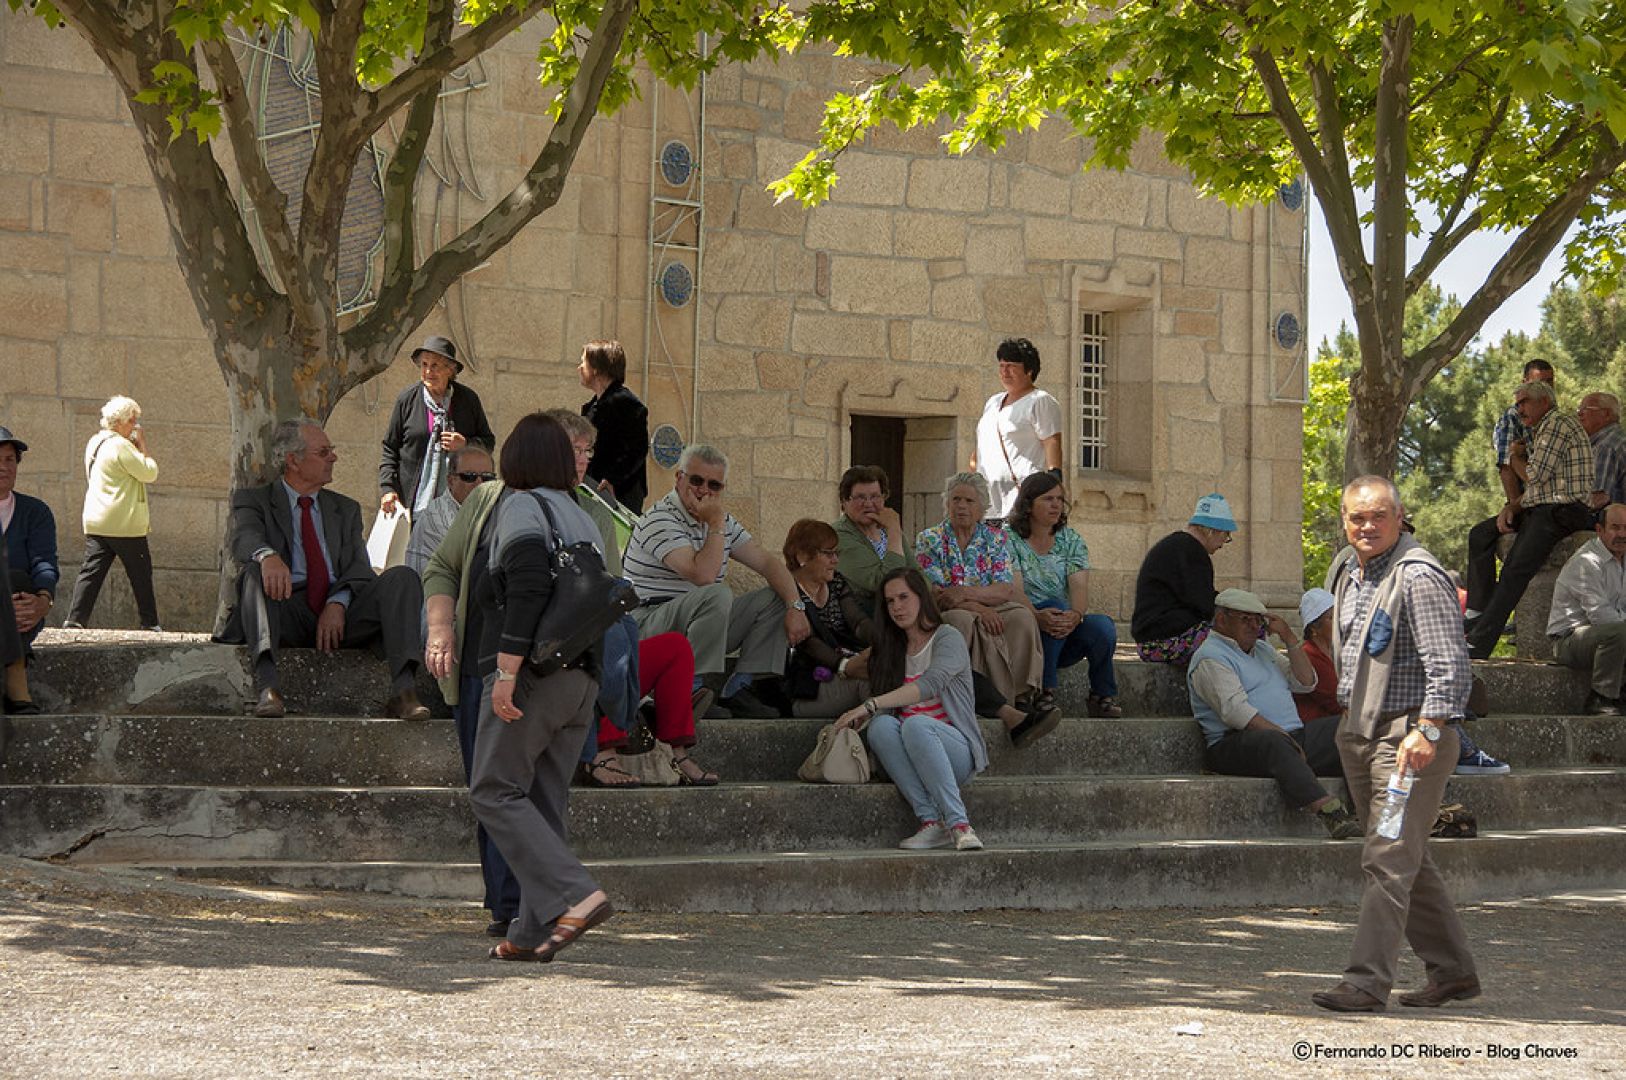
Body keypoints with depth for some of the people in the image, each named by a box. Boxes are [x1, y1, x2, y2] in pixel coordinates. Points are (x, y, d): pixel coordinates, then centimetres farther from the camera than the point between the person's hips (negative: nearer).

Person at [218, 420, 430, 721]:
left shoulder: (346, 509, 26)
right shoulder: (253, 500, 15)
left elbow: (359, 568, 12)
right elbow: (244, 538, -9)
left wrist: (338, 603, -11)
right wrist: (268, 556, -34)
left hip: (339, 614, 3)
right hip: (288, 610, -3)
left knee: (402, 576, -20)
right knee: (256, 573, -33)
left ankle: (403, 690, -36)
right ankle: (266, 687, -51)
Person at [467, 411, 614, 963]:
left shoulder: (521, 508, -5)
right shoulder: (582, 518, 18)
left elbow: (528, 588, -19)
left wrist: (506, 670, -21)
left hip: (533, 673, -8)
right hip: (582, 677, 8)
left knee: (495, 791, -3)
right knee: (543, 801, 8)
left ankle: (575, 895, -16)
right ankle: (532, 933, 5)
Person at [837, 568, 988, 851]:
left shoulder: (948, 637, 0)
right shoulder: (891, 650, 19)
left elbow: (931, 684, -20)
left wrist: (871, 705, -29)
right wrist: (857, 719, -15)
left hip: (958, 749, -4)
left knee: (916, 725, -36)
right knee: (881, 725, -29)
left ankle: (959, 824, -37)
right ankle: (931, 821, -35)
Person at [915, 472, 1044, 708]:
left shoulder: (996, 538, 10)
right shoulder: (929, 540, 4)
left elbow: (1005, 591, -3)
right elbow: (935, 595, -8)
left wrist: (965, 593, -20)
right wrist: (978, 608, -22)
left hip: (992, 610, 2)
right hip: (945, 615, -2)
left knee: (1022, 616, -29)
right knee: (965, 621, -36)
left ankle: (1023, 696, -28)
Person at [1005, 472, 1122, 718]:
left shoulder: (1072, 541, 11)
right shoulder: (1010, 540, 0)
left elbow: (1080, 587, -5)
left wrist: (1075, 615, -29)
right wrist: (1037, 615, -36)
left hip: (1065, 631, 3)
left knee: (1102, 625, -26)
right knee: (1056, 604, -33)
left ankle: (1103, 698, -10)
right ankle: (1044, 691, -30)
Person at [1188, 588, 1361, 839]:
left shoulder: (1262, 649, 28)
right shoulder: (1210, 657, -1)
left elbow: (1306, 682, 21)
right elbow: (1235, 710, -15)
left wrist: (1287, 636, 13)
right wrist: (1280, 734, -22)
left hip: (1290, 737, 9)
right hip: (1236, 744, -9)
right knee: (1274, 743, -40)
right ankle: (1329, 813, -56)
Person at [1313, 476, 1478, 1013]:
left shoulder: (1418, 576, -14)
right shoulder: (1349, 574, 14)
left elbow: (1449, 662, -20)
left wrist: (1428, 729, -27)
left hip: (1410, 735, -9)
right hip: (1359, 733, 9)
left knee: (1388, 861, -11)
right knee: (1408, 861, 13)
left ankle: (1367, 982, -12)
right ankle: (1452, 971, 22)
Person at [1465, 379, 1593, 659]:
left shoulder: (1558, 423, -7)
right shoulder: (1543, 430, 24)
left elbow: (1535, 476, -13)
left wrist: (1516, 459, 8)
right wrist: (1511, 506, 5)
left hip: (1562, 511, -11)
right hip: (1540, 509, 11)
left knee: (1515, 570, -22)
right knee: (1480, 534, 9)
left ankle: (1478, 645, -30)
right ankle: (1478, 613, 2)